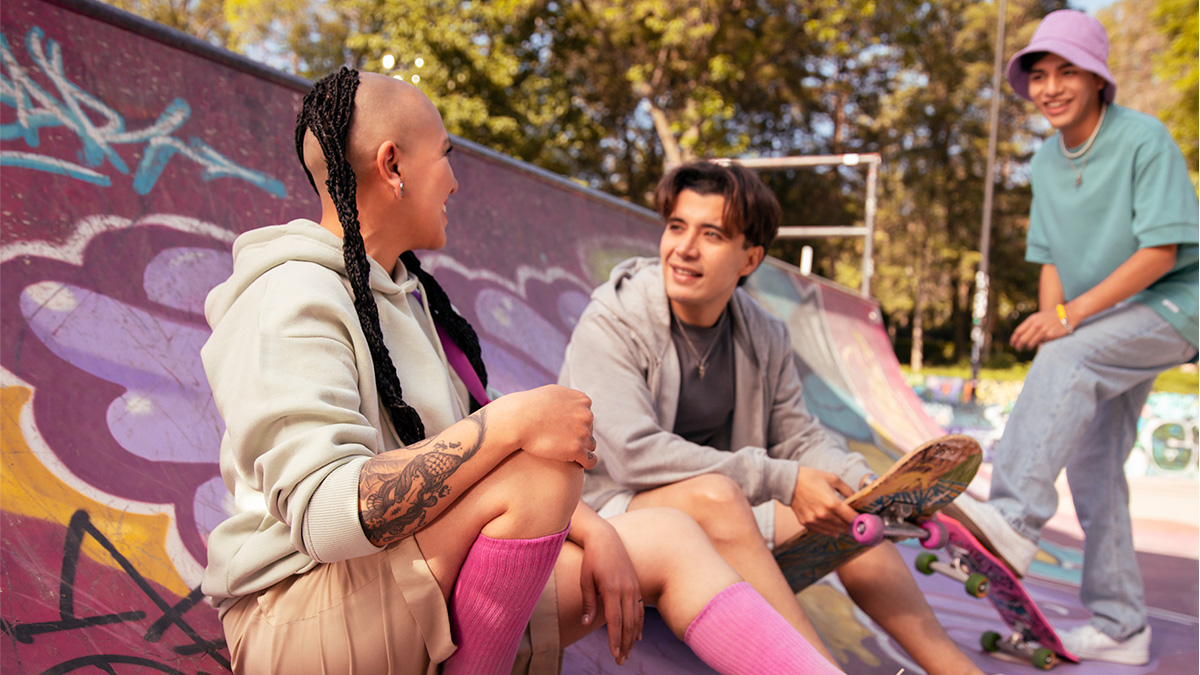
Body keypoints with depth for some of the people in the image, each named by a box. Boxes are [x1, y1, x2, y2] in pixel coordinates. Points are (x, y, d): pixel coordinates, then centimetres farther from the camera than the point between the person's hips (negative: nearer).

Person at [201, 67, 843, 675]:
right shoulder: (291, 303, -16)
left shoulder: (401, 289, 14)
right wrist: (510, 422, -32)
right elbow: (322, 514, -28)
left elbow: (463, 446, 12)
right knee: (542, 465, -30)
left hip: (416, 579, 8)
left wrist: (592, 531, 0)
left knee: (666, 541, 0)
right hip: (305, 620, -8)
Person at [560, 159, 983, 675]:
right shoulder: (610, 323, -17)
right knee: (715, 493, -34)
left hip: (722, 522, 6)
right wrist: (783, 482, -28)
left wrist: (864, 485, -16)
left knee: (847, 509, -6)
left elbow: (798, 437, 6)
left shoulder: (765, 337, 3)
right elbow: (636, 453, -27)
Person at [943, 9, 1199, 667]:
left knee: (1067, 360, -35)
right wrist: (1049, 324, -6)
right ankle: (1119, 626, 12)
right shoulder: (1047, 159, 7)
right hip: (1106, 329, 7)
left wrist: (1073, 314, -26)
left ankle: (1013, 516, -45)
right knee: (1093, 469, 3)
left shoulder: (1145, 138, -13)